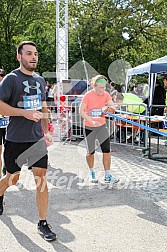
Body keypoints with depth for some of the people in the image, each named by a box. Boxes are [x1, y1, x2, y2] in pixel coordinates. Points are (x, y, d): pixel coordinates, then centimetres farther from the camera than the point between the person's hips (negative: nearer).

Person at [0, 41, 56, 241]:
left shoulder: (40, 80, 11)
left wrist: (46, 132, 11)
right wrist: (25, 112, -22)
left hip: (37, 138, 4)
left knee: (41, 178, -2)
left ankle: (42, 223, 8)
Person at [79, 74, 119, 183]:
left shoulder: (106, 95, -2)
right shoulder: (88, 95, -12)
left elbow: (113, 108, -9)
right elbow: (81, 111, -13)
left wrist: (110, 108, -32)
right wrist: (92, 121, -22)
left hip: (102, 126, 3)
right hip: (89, 127, -2)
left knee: (107, 150, -6)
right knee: (91, 151, 7)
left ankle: (108, 175, 2)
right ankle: (92, 172, 29)